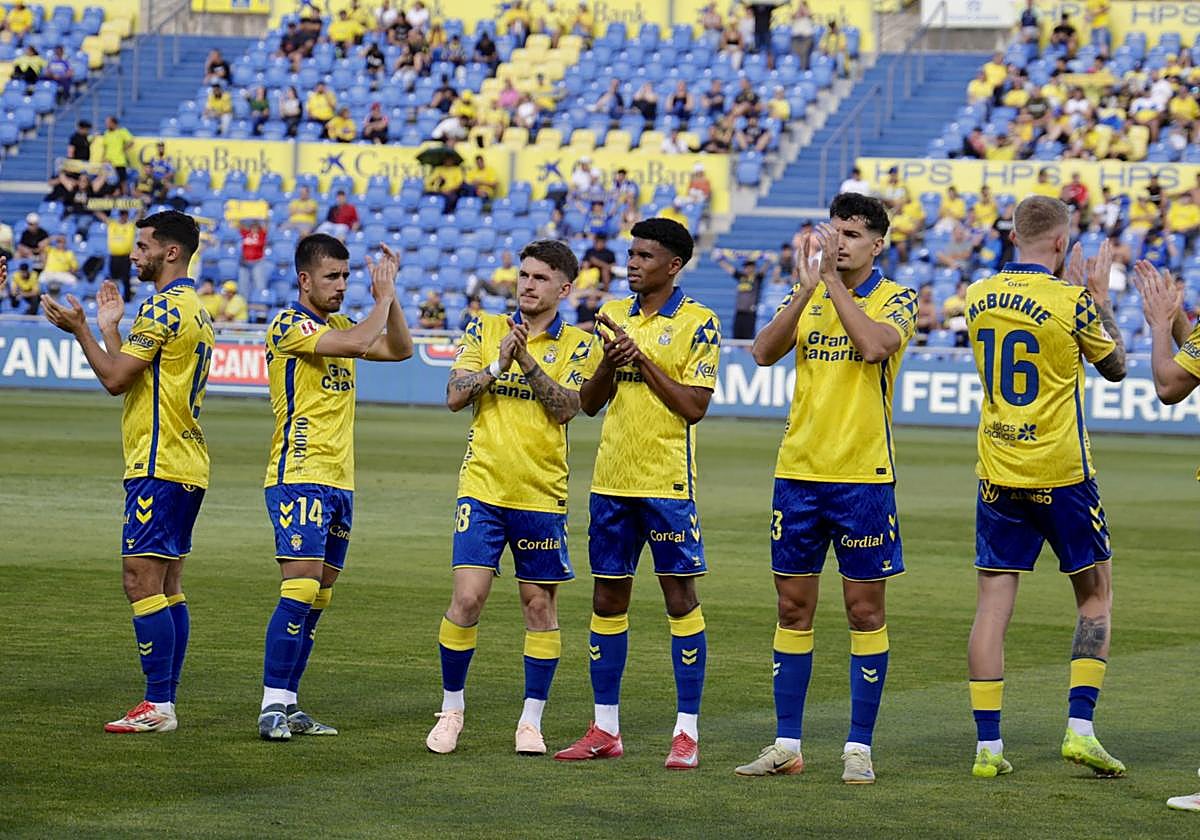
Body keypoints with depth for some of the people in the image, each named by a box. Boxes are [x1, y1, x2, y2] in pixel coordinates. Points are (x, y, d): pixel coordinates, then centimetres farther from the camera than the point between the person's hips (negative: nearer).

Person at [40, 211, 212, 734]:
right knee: (167, 587, 10)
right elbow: (133, 376, 20)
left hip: (158, 465, -10)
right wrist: (109, 327, 25)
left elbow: (115, 378, -16)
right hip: (187, 463, 10)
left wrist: (79, 329, -6)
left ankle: (157, 706, -12)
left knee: (142, 582, -10)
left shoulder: (164, 307, -13)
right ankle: (167, 700, 10)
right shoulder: (195, 309, 18)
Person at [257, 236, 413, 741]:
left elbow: (399, 349, 17)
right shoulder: (289, 325, -10)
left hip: (339, 483, 8)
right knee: (300, 590, -16)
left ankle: (287, 704, 9)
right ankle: (273, 706, -15)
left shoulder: (338, 324, 17)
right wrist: (382, 299, -9)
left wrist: (389, 294, 6)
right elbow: (357, 343, -23)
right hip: (299, 477, -8)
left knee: (317, 600, 6)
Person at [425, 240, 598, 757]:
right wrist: (498, 362, -13)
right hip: (482, 488, 0)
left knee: (540, 605, 4)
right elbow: (454, 397, 0)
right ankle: (451, 709, 8)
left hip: (543, 495, 0)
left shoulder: (578, 345, 3)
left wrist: (527, 360, -18)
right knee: (467, 599, -8)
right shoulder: (485, 329, 7)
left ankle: (532, 721, 14)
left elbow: (567, 408, -10)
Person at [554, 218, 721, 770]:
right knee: (607, 599, 8)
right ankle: (605, 730, 15)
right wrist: (610, 360, -8)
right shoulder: (614, 315, 11)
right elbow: (588, 403, 11)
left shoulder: (697, 322, -5)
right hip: (611, 480, 6)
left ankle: (686, 731, 1)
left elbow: (695, 406, -12)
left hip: (667, 482, -6)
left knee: (680, 596, -3)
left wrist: (642, 358, -15)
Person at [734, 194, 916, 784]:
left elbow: (874, 345, -23)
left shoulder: (896, 299, -2)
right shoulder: (805, 297, 10)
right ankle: (786, 745, 13)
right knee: (793, 607, 7)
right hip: (798, 470, 4)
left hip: (864, 476, -4)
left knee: (865, 609, 1)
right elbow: (765, 352, -7)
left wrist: (833, 280, -18)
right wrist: (807, 285, -16)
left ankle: (859, 747, 7)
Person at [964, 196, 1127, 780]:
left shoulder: (978, 298, 3)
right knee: (1095, 595, 11)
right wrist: (1100, 299, 14)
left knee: (993, 603, 4)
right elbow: (1115, 366, 4)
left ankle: (987, 744, 0)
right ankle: (1080, 728, 1)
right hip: (1060, 473, -4)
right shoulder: (1072, 302, -13)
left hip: (997, 473, 4)